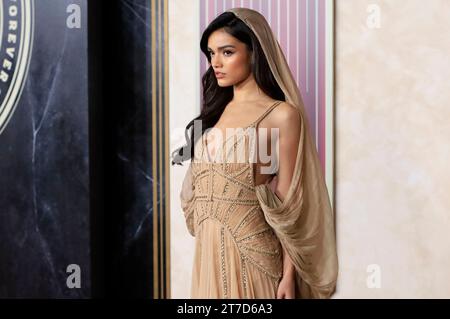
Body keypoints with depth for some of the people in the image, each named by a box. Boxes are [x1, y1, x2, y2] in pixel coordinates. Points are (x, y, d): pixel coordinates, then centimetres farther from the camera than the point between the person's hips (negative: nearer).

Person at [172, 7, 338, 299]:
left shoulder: (282, 115, -8)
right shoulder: (215, 110, 11)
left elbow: (287, 202, -10)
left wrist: (288, 274, -12)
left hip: (250, 249, -6)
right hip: (209, 249, 6)